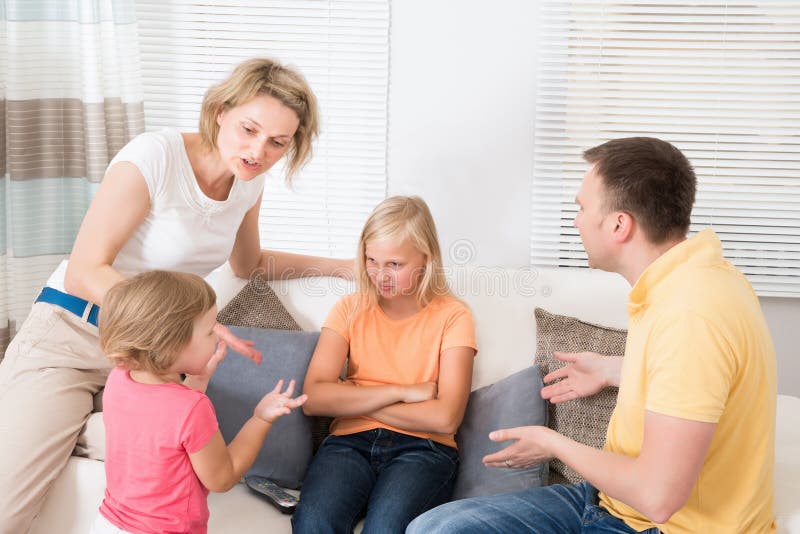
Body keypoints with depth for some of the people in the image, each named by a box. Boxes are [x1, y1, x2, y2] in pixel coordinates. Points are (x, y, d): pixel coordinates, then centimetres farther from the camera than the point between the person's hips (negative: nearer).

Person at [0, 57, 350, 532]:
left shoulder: (249, 184, 3)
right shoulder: (154, 157, -18)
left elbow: (250, 264, 22)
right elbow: (86, 272, -20)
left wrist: (344, 266, 14)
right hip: (74, 332, -7)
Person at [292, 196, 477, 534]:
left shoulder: (452, 315, 3)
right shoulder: (350, 309, 10)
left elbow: (445, 417, -9)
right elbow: (313, 398, -3)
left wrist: (353, 400, -4)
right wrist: (401, 391, -8)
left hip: (422, 447, -1)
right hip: (350, 442, 2)